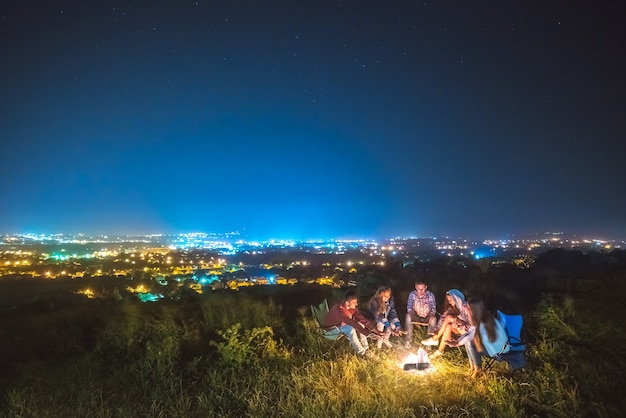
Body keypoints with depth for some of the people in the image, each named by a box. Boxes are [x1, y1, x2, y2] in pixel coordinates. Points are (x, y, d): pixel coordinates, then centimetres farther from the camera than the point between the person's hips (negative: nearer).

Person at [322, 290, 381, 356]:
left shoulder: (352, 307, -13)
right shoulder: (339, 310, -36)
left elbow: (362, 318, -13)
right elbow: (353, 323, -39)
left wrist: (375, 330, -20)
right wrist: (368, 333, -38)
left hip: (342, 323, 8)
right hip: (332, 328, -8)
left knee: (361, 324, -12)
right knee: (351, 329, -31)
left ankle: (366, 348, -5)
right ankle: (361, 352, -16)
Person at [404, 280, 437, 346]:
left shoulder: (430, 295, -12)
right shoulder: (412, 294, -10)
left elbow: (433, 308, -13)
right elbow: (409, 307, -9)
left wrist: (431, 315, -34)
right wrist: (411, 313, -31)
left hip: (427, 317, -1)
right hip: (416, 316, 1)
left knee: (434, 319, -32)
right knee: (408, 316, -29)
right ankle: (409, 337, -16)